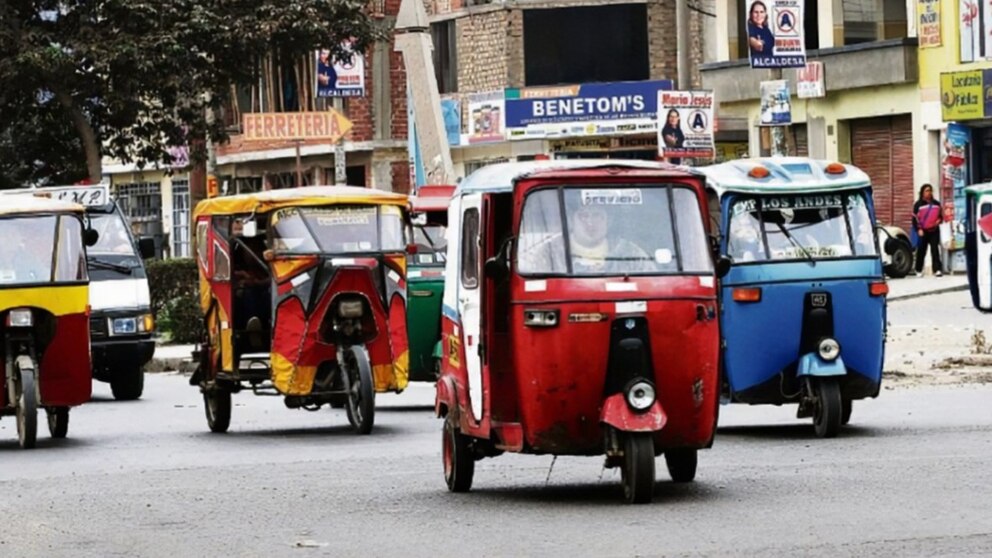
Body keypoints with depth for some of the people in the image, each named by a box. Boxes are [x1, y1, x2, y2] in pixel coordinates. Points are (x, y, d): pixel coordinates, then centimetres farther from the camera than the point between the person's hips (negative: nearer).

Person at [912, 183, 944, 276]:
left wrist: (939, 221, -6)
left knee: (935, 250, -5)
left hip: (934, 231, 2)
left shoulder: (936, 204, 12)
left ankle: (937, 269, -8)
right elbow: (915, 219, -2)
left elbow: (940, 216, 17)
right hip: (923, 231, -2)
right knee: (921, 251, 2)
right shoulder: (918, 205, 1)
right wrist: (919, 229, -13)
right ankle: (919, 270, 12)